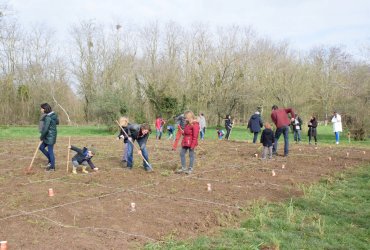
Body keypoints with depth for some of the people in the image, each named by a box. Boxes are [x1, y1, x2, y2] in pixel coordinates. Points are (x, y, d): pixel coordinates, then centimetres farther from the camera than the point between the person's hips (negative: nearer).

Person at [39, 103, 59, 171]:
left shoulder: (48, 117, -21)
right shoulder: (53, 115, 7)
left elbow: (45, 129, -24)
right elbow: (57, 122, 22)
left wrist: (41, 137, -11)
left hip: (50, 137, -10)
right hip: (48, 137, 10)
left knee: (50, 151, 1)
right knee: (41, 147, 17)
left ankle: (52, 167, 13)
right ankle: (50, 160, 26)